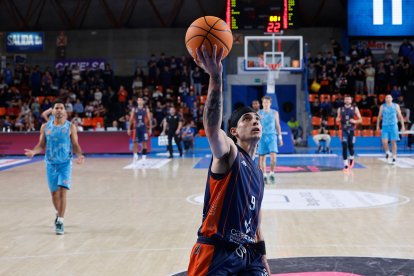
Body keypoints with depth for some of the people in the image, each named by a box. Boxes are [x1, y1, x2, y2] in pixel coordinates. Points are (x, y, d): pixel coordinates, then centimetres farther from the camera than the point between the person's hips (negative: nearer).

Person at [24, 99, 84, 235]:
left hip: (65, 163, -2)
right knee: (54, 193, 9)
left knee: (62, 192, -12)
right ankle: (58, 214, 35)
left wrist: (79, 155, -20)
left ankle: (60, 221, -7)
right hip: (51, 163, 2)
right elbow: (41, 145, 7)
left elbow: (75, 145, 0)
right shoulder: (45, 127, 3)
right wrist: (33, 151, -14)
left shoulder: (70, 127, -2)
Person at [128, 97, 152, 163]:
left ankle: (144, 156, 2)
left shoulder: (146, 110, 3)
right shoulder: (134, 109, 5)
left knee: (144, 142, -4)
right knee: (135, 142, 1)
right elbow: (131, 119, 7)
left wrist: (150, 129, -3)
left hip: (144, 128, -1)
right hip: (136, 128, 1)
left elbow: (149, 120, 3)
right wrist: (129, 129, 2)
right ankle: (135, 155, 14)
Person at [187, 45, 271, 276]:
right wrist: (216, 77, -43)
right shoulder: (228, 153, -7)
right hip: (215, 253, -7)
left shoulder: (257, 174, 16)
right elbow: (211, 126, -30)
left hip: (248, 254, 7)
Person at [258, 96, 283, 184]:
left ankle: (272, 174, 2)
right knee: (262, 157, 2)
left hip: (272, 136, 0)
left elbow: (277, 125, 12)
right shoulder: (258, 113, 4)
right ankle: (264, 175, 13)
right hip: (262, 136, 0)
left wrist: (280, 137, 9)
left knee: (273, 156, -13)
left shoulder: (275, 113, 7)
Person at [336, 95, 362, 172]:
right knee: (344, 147, -11)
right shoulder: (340, 109, 4)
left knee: (351, 146, 6)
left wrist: (355, 121, -17)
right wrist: (338, 119, -10)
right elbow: (337, 119, 14)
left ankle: (352, 158, 39)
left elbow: (360, 119, 3)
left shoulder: (355, 108, 1)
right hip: (344, 130, 0)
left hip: (351, 130, 0)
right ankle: (346, 165, -8)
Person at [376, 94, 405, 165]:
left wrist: (402, 126, 3)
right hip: (385, 126, 1)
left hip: (393, 126, -1)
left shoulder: (396, 106, 5)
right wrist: (377, 125, 12)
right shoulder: (382, 106, 7)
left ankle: (394, 158, 6)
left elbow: (400, 116, 8)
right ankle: (387, 152, 17)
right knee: (384, 142, -11)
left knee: (393, 142, -1)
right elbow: (379, 116, 15)